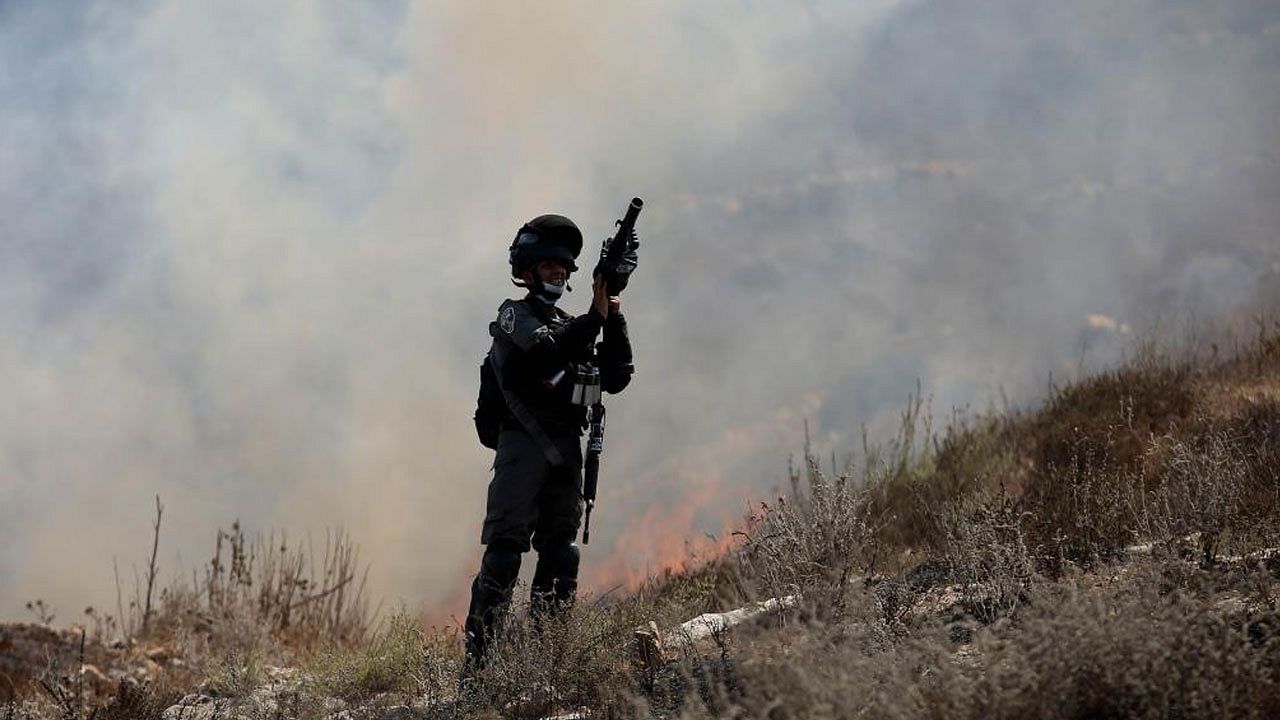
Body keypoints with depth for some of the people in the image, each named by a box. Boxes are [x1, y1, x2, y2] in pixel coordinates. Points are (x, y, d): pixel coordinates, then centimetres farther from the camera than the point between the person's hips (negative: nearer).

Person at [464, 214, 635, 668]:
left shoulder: (572, 325, 21)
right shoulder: (514, 315, 3)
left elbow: (616, 379, 13)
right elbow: (551, 353, -16)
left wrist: (614, 319, 2)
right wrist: (596, 315, -16)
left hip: (565, 448, 7)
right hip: (522, 442, -7)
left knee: (560, 552, 4)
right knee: (505, 548, -13)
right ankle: (478, 655, -15)